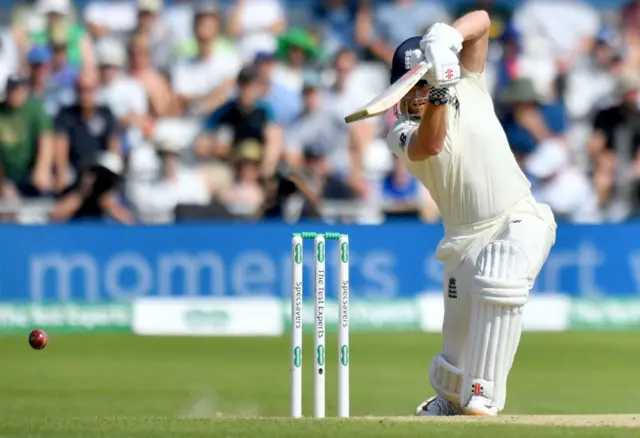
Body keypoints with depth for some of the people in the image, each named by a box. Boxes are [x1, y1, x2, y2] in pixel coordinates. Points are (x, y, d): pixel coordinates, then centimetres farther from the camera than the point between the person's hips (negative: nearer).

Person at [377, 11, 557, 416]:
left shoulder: (468, 87, 5)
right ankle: (448, 399, 31)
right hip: (466, 236, 1)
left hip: (521, 220, -1)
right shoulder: (402, 134, -2)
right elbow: (429, 145, -26)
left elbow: (481, 20, -1)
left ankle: (482, 399, -27)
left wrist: (450, 37, -21)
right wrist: (439, 94, -40)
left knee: (498, 285, -30)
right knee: (460, 334, -3)